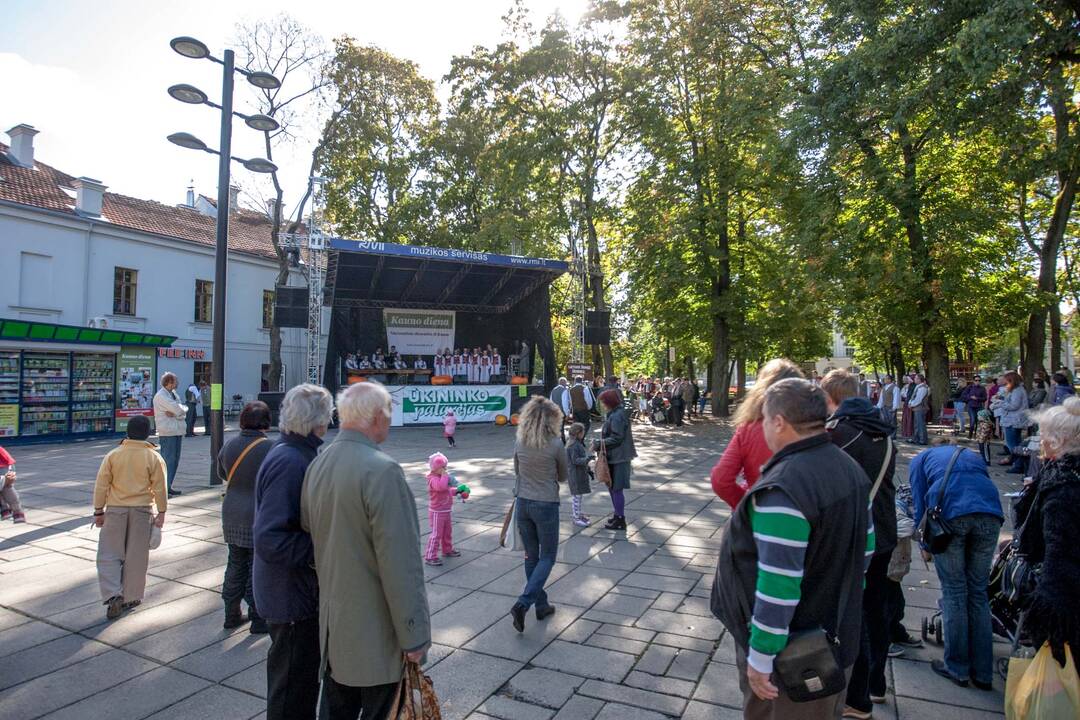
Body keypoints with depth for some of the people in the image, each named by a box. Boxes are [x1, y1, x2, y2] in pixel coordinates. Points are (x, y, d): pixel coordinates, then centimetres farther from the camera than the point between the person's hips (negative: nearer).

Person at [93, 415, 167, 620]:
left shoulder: (113, 455, -3)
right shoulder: (154, 457, -6)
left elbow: (101, 485, -1)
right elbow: (160, 488, -5)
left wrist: (98, 511, 8)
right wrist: (161, 513, 3)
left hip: (115, 510, 0)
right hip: (141, 511, 0)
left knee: (109, 554, 9)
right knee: (136, 556, 9)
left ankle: (113, 595, -5)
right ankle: (130, 598, 18)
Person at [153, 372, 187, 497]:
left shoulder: (174, 394, 16)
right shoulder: (160, 396, -11)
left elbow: (183, 414, 5)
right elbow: (179, 409, -20)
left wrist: (174, 413, -14)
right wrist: (185, 407, 0)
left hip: (177, 431, 9)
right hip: (167, 432, -9)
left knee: (175, 459, 12)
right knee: (168, 460, -9)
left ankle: (168, 487, 20)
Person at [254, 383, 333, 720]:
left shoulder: (298, 455, 5)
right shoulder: (288, 462, -26)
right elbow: (269, 540, -31)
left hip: (300, 591, 10)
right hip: (292, 595, -10)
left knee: (304, 675, 26)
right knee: (292, 690, 9)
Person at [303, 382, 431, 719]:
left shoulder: (318, 464, 3)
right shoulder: (382, 470, -23)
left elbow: (311, 536, 11)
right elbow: (400, 563, -24)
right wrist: (414, 636, -16)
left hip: (332, 626, 8)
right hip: (375, 634, -8)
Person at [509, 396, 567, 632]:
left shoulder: (519, 442, -3)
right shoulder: (556, 445, -15)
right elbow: (562, 477, 1)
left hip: (523, 503, 5)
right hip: (546, 505, -4)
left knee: (531, 556, 18)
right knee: (547, 557, 10)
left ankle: (541, 605, 29)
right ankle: (522, 604, -4)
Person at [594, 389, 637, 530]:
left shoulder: (617, 416, -20)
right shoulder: (617, 413, 11)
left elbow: (616, 439, -23)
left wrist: (598, 444, -17)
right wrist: (599, 443, 7)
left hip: (617, 458, -10)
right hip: (615, 456, 10)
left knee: (616, 488, -2)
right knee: (613, 487, 19)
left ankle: (620, 520, 7)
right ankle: (618, 514, 31)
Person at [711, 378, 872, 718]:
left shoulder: (782, 490, -30)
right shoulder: (849, 467, -1)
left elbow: (778, 585, -30)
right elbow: (865, 547, 10)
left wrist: (760, 659, -20)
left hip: (790, 650, -8)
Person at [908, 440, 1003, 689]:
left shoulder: (921, 458, 25)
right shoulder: (973, 457, 35)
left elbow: (920, 505, 15)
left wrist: (925, 546, 21)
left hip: (950, 513, -3)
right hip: (990, 512, 3)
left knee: (954, 591, 8)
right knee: (978, 591, 13)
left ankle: (957, 669, 15)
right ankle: (982, 673, 19)